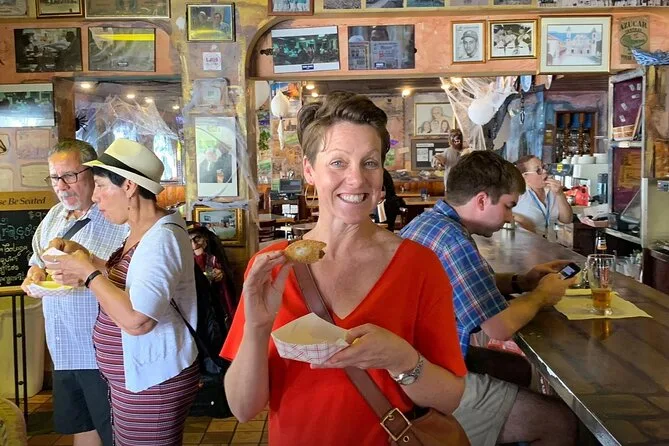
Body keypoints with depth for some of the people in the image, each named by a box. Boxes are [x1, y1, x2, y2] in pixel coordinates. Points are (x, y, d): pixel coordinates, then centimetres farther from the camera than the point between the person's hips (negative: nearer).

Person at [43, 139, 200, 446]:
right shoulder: (139, 231, 7)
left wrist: (89, 272, -21)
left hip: (151, 386, -9)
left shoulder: (162, 236, -24)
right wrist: (85, 273, 1)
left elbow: (136, 320, -33)